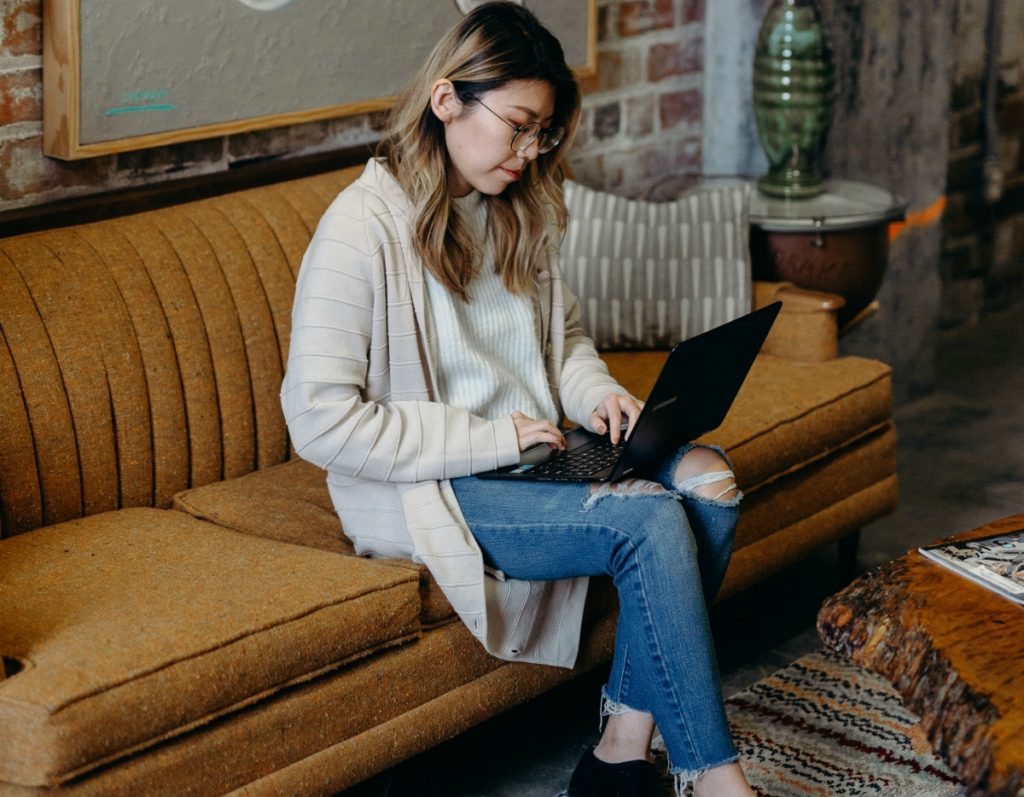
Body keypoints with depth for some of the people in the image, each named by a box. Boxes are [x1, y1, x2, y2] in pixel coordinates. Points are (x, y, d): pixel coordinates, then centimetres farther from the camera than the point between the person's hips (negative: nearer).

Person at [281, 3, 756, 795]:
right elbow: (320, 421, -20)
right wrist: (488, 439, -19)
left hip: (527, 452, 8)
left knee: (708, 480, -19)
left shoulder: (517, 210, 10)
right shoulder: (363, 230, -15)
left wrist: (598, 393, 0)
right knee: (653, 522, -27)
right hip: (424, 493, -8)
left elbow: (566, 335, 24)